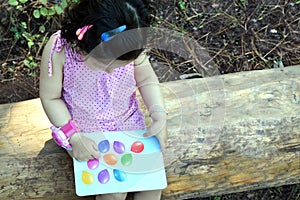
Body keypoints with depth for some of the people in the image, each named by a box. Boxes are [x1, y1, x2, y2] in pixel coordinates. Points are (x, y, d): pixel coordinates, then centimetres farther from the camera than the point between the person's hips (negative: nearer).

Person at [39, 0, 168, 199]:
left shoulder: (133, 45, -21)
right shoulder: (59, 49, -28)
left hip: (128, 123, 3)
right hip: (84, 131, -2)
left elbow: (147, 81, -2)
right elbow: (50, 98, -14)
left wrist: (160, 116, -16)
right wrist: (74, 138, -22)